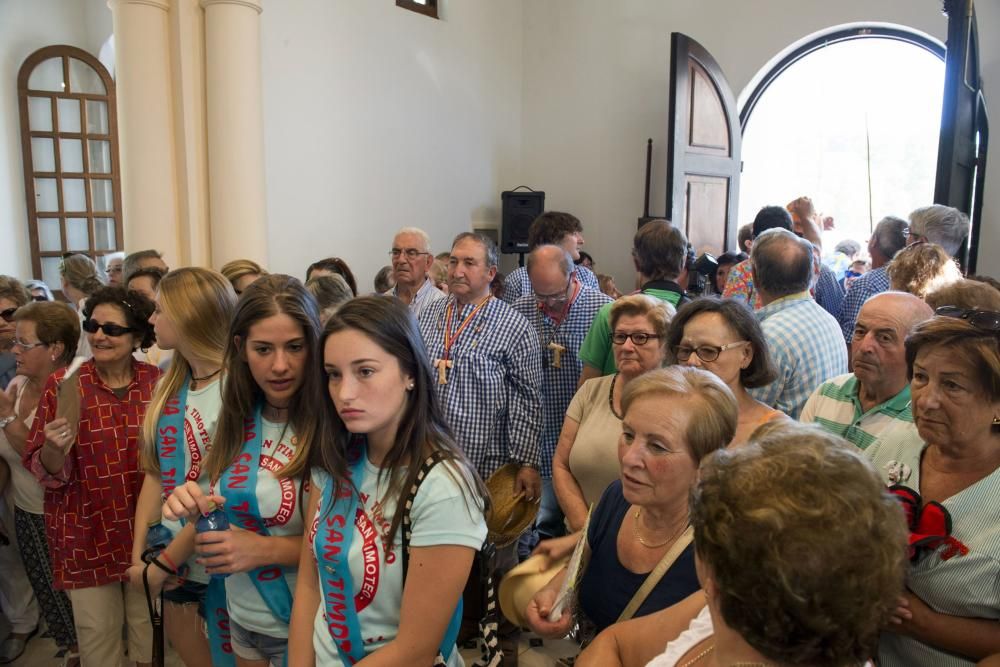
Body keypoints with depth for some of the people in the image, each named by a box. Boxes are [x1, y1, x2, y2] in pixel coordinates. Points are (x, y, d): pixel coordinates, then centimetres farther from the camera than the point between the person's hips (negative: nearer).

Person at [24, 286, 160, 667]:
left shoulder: (157, 383, -4)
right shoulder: (63, 385, -8)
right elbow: (44, 470, -6)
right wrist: (55, 449, -27)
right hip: (87, 535, -1)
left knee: (149, 627, 19)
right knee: (97, 636, 13)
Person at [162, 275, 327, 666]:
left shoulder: (332, 426, -23)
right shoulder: (237, 419, -4)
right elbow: (224, 510, 8)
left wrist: (267, 549, -24)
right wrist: (195, 508, -13)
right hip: (241, 615, 6)